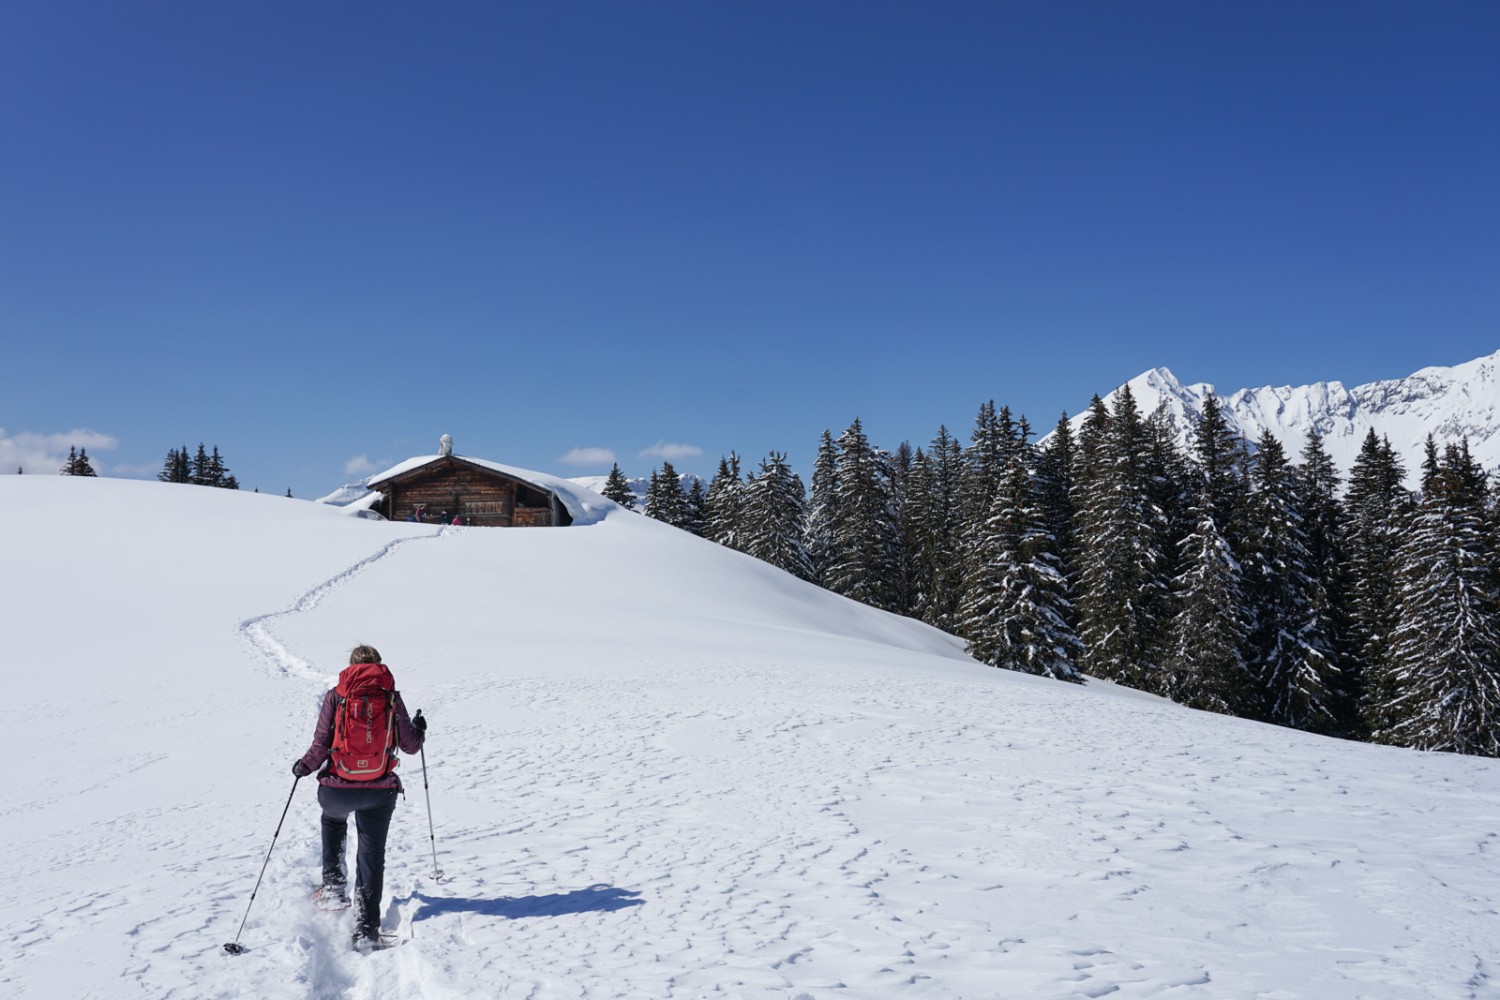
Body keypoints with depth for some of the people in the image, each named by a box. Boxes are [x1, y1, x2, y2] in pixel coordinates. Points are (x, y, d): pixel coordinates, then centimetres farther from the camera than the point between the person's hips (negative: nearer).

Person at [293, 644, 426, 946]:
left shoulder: (335, 695, -2)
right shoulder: (391, 697, 1)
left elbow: (321, 746, -7)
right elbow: (410, 745, 5)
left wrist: (303, 766, 13)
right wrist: (419, 729, 26)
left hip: (337, 790, 0)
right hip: (380, 792, 0)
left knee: (333, 820, 35)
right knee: (372, 855, 10)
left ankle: (333, 884, 31)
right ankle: (366, 927, 5)